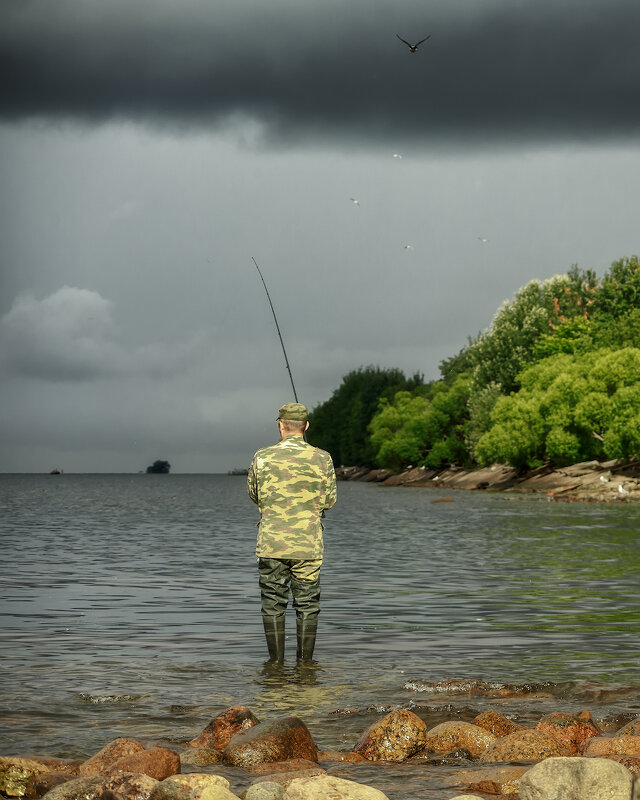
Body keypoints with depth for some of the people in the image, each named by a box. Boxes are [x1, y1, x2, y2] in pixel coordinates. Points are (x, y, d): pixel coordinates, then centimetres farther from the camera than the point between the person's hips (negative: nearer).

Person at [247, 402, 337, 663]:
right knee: (307, 605, 8)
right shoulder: (322, 458, -5)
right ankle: (304, 661, 9)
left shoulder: (262, 458, -4)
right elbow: (329, 500, 1)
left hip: (271, 543, 0)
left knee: (273, 605, 8)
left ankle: (276, 661, 10)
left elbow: (253, 495, 9)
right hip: (308, 544, 0)